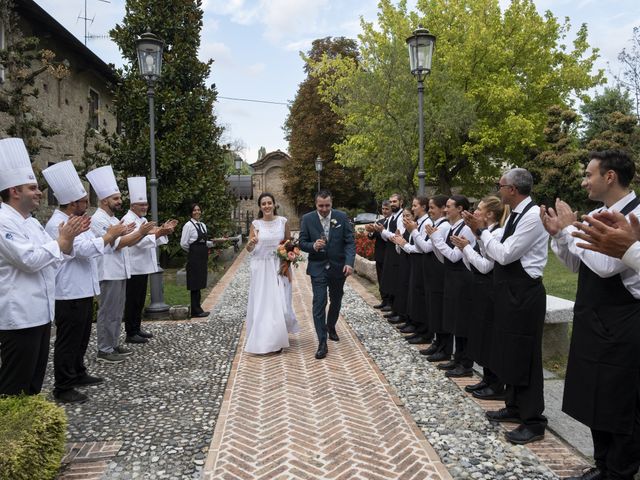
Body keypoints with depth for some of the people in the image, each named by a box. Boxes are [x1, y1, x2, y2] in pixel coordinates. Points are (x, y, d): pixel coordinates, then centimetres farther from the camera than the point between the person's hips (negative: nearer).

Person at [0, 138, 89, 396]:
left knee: (34, 378, 18)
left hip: (40, 312, 10)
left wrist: (69, 237, 3)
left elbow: (56, 257, 18)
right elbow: (30, 260, -23)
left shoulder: (31, 221, 15)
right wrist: (62, 238, -14)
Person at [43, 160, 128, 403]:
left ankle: (78, 374, 34)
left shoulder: (75, 220, 13)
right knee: (68, 340, -1)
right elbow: (84, 249, -27)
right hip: (69, 293, -10)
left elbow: (92, 246, 19)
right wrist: (109, 235, -16)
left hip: (83, 290, 10)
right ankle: (63, 388, 10)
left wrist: (111, 236, 4)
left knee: (81, 337, 20)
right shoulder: (57, 224, -18)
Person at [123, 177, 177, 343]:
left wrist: (163, 230, 3)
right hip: (133, 268, -9)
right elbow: (139, 241, -24)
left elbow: (151, 240, 17)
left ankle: (137, 328, 24)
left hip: (143, 267, 9)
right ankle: (130, 334, 4)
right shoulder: (128, 220, -13)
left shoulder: (142, 219, 17)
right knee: (132, 301, -3)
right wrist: (159, 233, -30)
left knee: (140, 301, 15)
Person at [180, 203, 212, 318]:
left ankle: (197, 308, 17)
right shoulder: (188, 225, -9)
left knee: (200, 282, 10)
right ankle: (196, 311, 1)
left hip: (202, 256, 8)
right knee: (195, 283, -4)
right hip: (194, 256, -8)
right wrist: (192, 251, 1)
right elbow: (183, 244, -11)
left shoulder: (203, 225, 14)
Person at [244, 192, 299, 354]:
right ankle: (262, 339, 18)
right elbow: (249, 249, 0)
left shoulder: (283, 221, 0)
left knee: (279, 303, 1)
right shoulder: (255, 224, -1)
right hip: (261, 268, 0)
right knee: (261, 303, 4)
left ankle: (277, 340, 19)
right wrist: (251, 243, -23)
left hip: (279, 267, 0)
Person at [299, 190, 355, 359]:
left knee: (336, 301, 18)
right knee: (319, 304, -8)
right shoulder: (307, 219, -6)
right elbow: (302, 243, -2)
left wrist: (349, 263, -20)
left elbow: (350, 242, -6)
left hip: (338, 267, 2)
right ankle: (322, 343, -4)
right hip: (318, 268, -2)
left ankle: (331, 327, 44)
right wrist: (313, 246, -24)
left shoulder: (342, 217, -5)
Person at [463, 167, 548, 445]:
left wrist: (481, 231, -11)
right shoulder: (515, 215, 11)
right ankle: (515, 407, 32)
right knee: (509, 352, 18)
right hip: (510, 291, 10)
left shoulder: (533, 215, -18)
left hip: (524, 293, -10)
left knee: (525, 356, -2)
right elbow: (501, 253, 12)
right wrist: (480, 231, 4)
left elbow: (505, 255, -21)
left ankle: (533, 421, 11)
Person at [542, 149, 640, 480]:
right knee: (596, 399, 18)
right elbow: (576, 264, 15)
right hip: (593, 321, 9)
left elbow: (605, 264, -27)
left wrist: (571, 229, -17)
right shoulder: (595, 215, 8)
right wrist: (558, 234, 0)